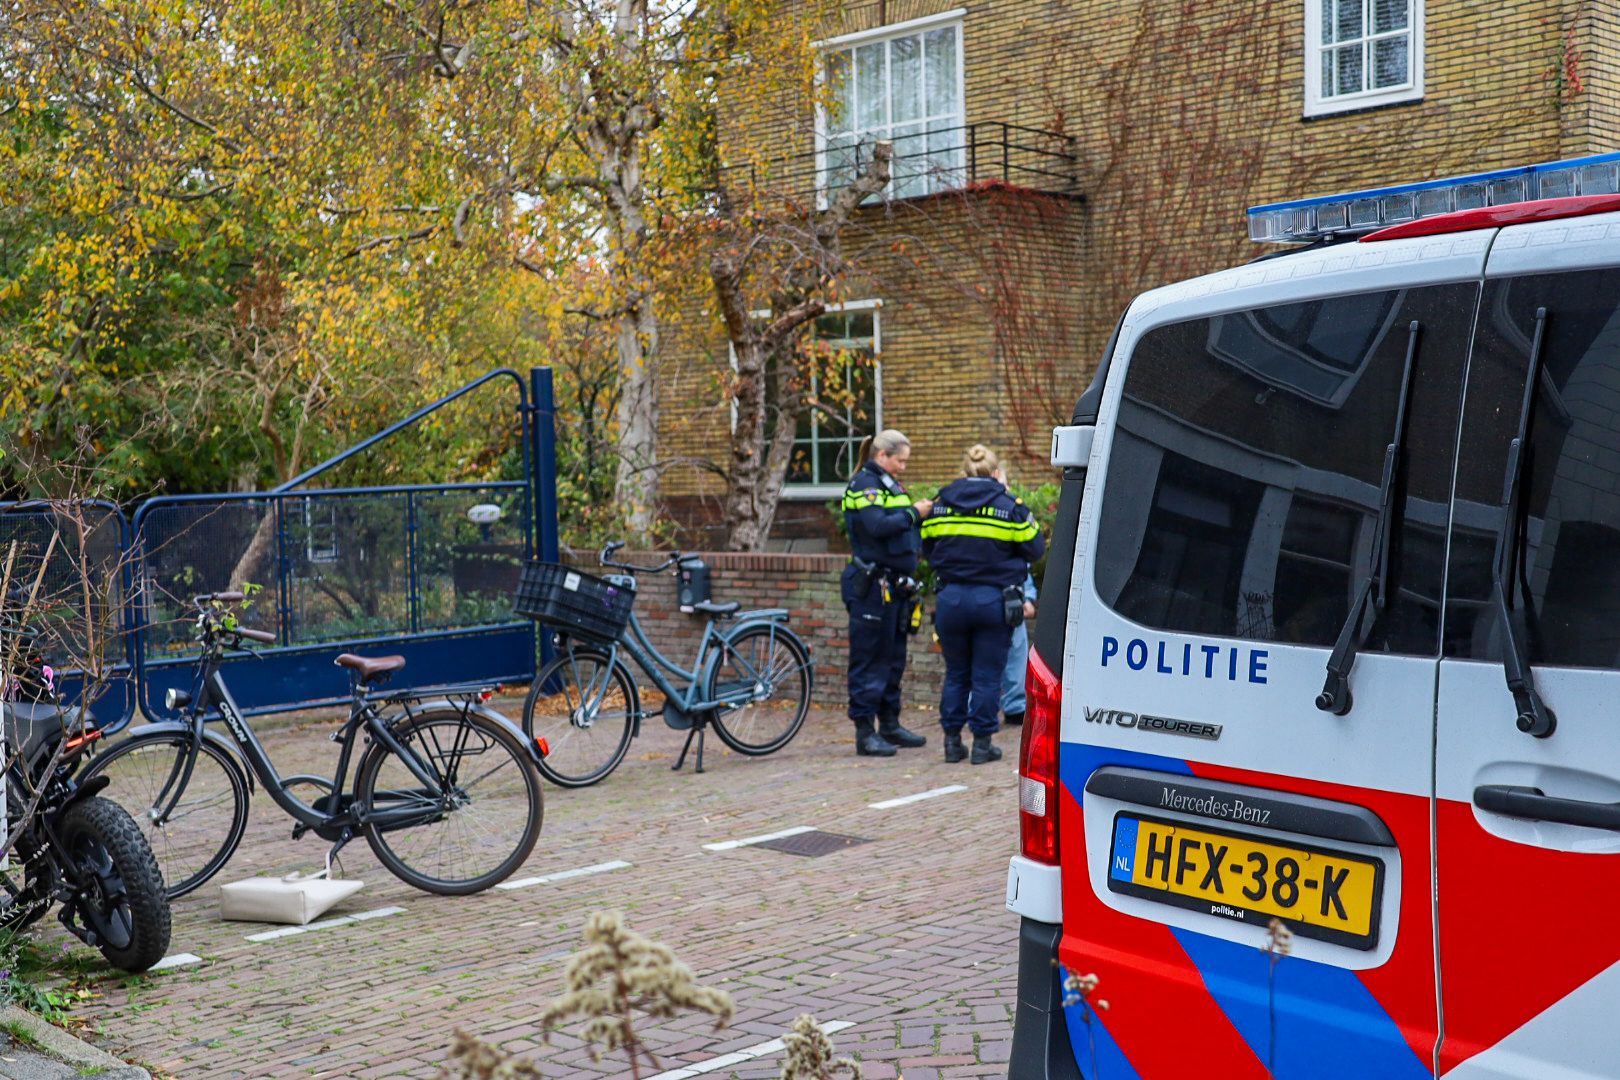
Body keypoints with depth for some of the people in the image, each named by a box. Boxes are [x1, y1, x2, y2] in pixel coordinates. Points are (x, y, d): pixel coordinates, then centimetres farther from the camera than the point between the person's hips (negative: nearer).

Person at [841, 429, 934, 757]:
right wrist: (914, 513, -15)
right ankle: (865, 732, -2)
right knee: (869, 660, -5)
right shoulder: (864, 484, -9)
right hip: (871, 587, -10)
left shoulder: (888, 485, 20)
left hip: (894, 586, 10)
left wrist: (923, 514, 2)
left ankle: (889, 725, 23)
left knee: (893, 659, 14)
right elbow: (877, 526, -24)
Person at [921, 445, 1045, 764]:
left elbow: (927, 548, 11)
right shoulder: (1009, 505, -5)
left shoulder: (940, 504, 4)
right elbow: (1034, 547, 0)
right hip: (994, 600, -3)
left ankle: (952, 740, 16)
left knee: (956, 674, 15)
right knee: (987, 676, 5)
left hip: (951, 599, 3)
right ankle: (982, 743, 8)